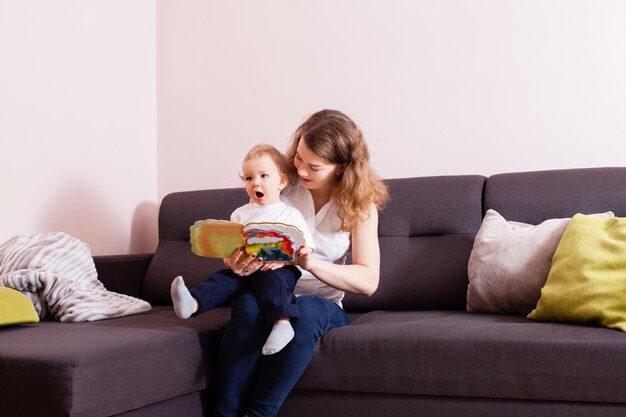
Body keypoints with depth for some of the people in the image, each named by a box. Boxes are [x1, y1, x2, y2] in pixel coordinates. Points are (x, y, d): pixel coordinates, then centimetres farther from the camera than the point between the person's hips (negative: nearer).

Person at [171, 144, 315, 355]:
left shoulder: (290, 215, 5)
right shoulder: (240, 214, 19)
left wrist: (283, 259, -18)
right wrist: (229, 256, -4)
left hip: (278, 269, -4)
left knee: (272, 280, -34)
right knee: (222, 277, -21)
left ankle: (282, 323, -52)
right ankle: (193, 303, -43)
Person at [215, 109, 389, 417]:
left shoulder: (360, 204, -3)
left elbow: (368, 281, -11)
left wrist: (313, 264, -29)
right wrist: (237, 261, -23)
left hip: (322, 303, -1)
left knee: (304, 310, -37)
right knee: (250, 305, -36)